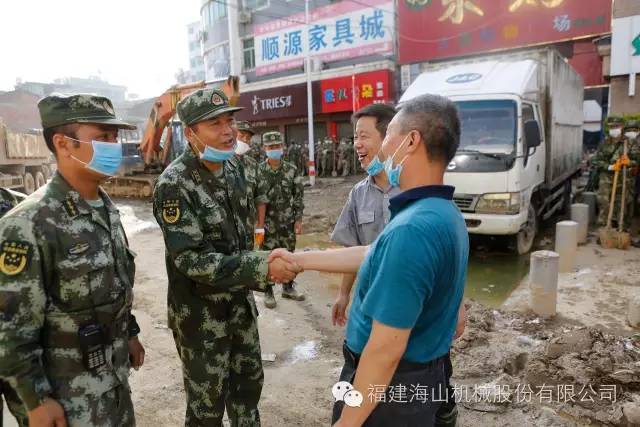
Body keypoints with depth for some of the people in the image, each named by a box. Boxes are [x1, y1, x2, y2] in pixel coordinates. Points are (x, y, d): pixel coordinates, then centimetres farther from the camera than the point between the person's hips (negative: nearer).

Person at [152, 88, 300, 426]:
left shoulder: (233, 167, -1)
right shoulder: (174, 185, -24)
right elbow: (191, 259, -28)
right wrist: (263, 268, -32)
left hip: (240, 300, 7)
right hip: (199, 312, -6)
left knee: (249, 381, 24)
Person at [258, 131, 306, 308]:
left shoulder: (292, 170, -1)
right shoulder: (258, 171, -6)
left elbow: (299, 196, 3)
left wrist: (298, 219, -2)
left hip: (288, 222, 3)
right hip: (267, 223, -2)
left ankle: (288, 287, 30)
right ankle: (268, 292, 19)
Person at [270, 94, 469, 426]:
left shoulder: (412, 229, -32)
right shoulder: (446, 212, 1)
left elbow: (386, 349, -30)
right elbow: (370, 256, 9)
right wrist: (299, 259, 14)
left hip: (391, 385, -8)